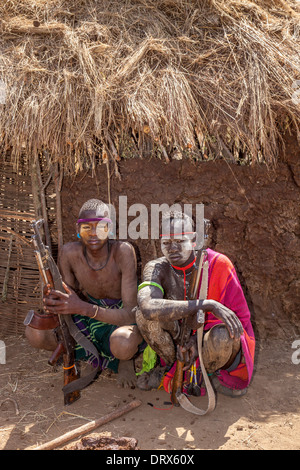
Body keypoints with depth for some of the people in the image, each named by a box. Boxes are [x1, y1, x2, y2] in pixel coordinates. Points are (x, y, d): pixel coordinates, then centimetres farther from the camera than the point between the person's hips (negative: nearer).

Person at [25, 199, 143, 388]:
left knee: (122, 342, -40)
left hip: (121, 319, -3)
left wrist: (83, 308, -43)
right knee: (35, 332, -20)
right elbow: (69, 298, -7)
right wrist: (53, 302, -32)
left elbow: (131, 315, -30)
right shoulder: (70, 253, -17)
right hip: (88, 317, 4)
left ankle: (125, 360, -1)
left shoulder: (123, 251, -27)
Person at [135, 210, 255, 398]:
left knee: (223, 335, -38)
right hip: (180, 339, 2)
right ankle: (171, 366, 3)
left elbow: (241, 317, -11)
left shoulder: (219, 264, -17)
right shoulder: (157, 268, -15)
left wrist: (199, 339, -24)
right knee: (143, 314, -25)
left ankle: (211, 373, 0)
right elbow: (147, 307, -38)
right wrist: (206, 304, -45)